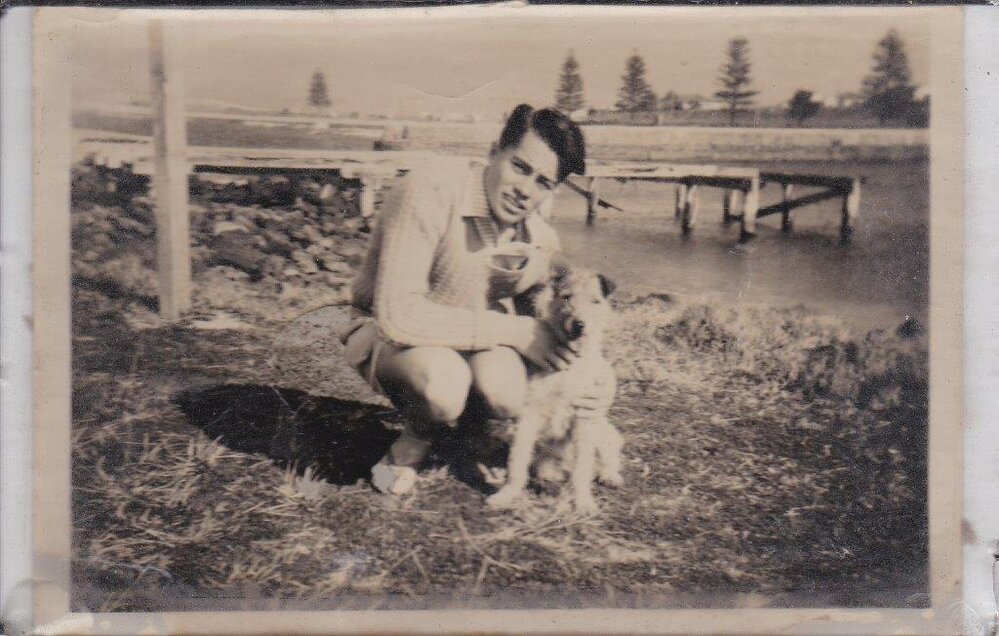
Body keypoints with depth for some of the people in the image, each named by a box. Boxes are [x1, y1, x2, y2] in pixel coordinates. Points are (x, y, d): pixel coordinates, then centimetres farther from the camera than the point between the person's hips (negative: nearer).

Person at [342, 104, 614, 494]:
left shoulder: (542, 241, -7)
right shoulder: (432, 190, -28)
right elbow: (397, 314, -35)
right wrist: (514, 331, -31)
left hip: (474, 342, 5)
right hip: (388, 334, -5)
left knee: (509, 397, -30)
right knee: (445, 385, -39)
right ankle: (416, 442, -3)